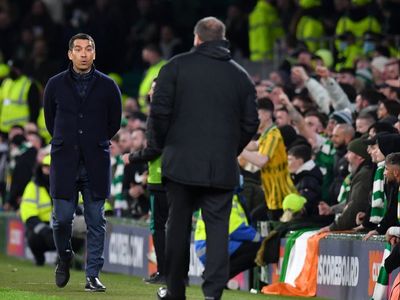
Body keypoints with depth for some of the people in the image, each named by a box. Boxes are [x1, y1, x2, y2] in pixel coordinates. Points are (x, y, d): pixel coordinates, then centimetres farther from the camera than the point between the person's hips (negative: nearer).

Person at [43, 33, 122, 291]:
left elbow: (115, 123, 13)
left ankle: (93, 276, 5)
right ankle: (64, 257, 26)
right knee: (62, 217, -2)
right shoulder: (56, 85, 4)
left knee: (96, 222, -1)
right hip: (64, 162, 0)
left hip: (96, 163, 0)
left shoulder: (107, 86, 2)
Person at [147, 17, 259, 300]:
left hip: (181, 162, -1)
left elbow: (160, 111, -4)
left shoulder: (177, 66, -1)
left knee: (178, 226, 10)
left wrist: (159, 146, 11)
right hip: (223, 168, 1)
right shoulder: (241, 76, 7)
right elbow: (251, 123, 8)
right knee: (218, 228, 0)